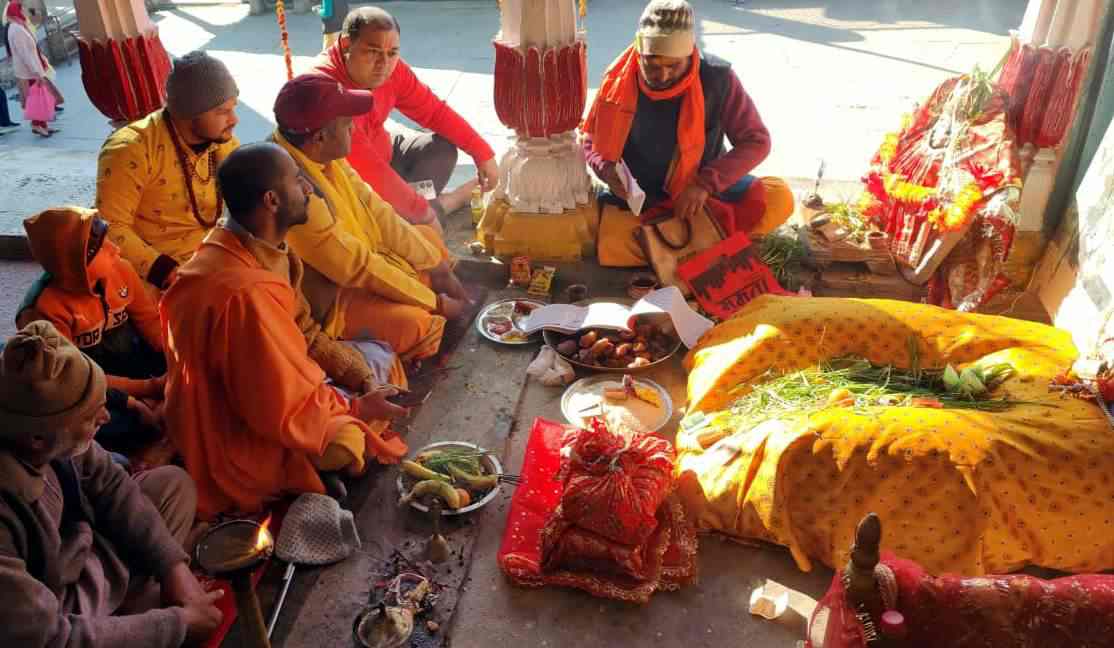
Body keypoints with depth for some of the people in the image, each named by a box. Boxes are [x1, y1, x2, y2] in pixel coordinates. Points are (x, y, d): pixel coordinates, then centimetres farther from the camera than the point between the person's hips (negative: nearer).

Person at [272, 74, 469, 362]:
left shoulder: (320, 153, -7)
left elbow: (375, 211, 0)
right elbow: (357, 267, -28)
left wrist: (437, 267, -1)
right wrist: (435, 301, -18)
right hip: (323, 299, -10)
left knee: (430, 239, 17)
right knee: (416, 324, -30)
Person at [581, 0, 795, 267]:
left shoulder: (717, 77, -15)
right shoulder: (619, 82, -12)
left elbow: (756, 140, -11)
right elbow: (591, 141, 2)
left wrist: (706, 183, -25)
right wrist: (608, 170, -22)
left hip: (702, 190, 1)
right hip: (637, 198, -1)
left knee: (778, 198, -24)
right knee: (608, 245, -32)